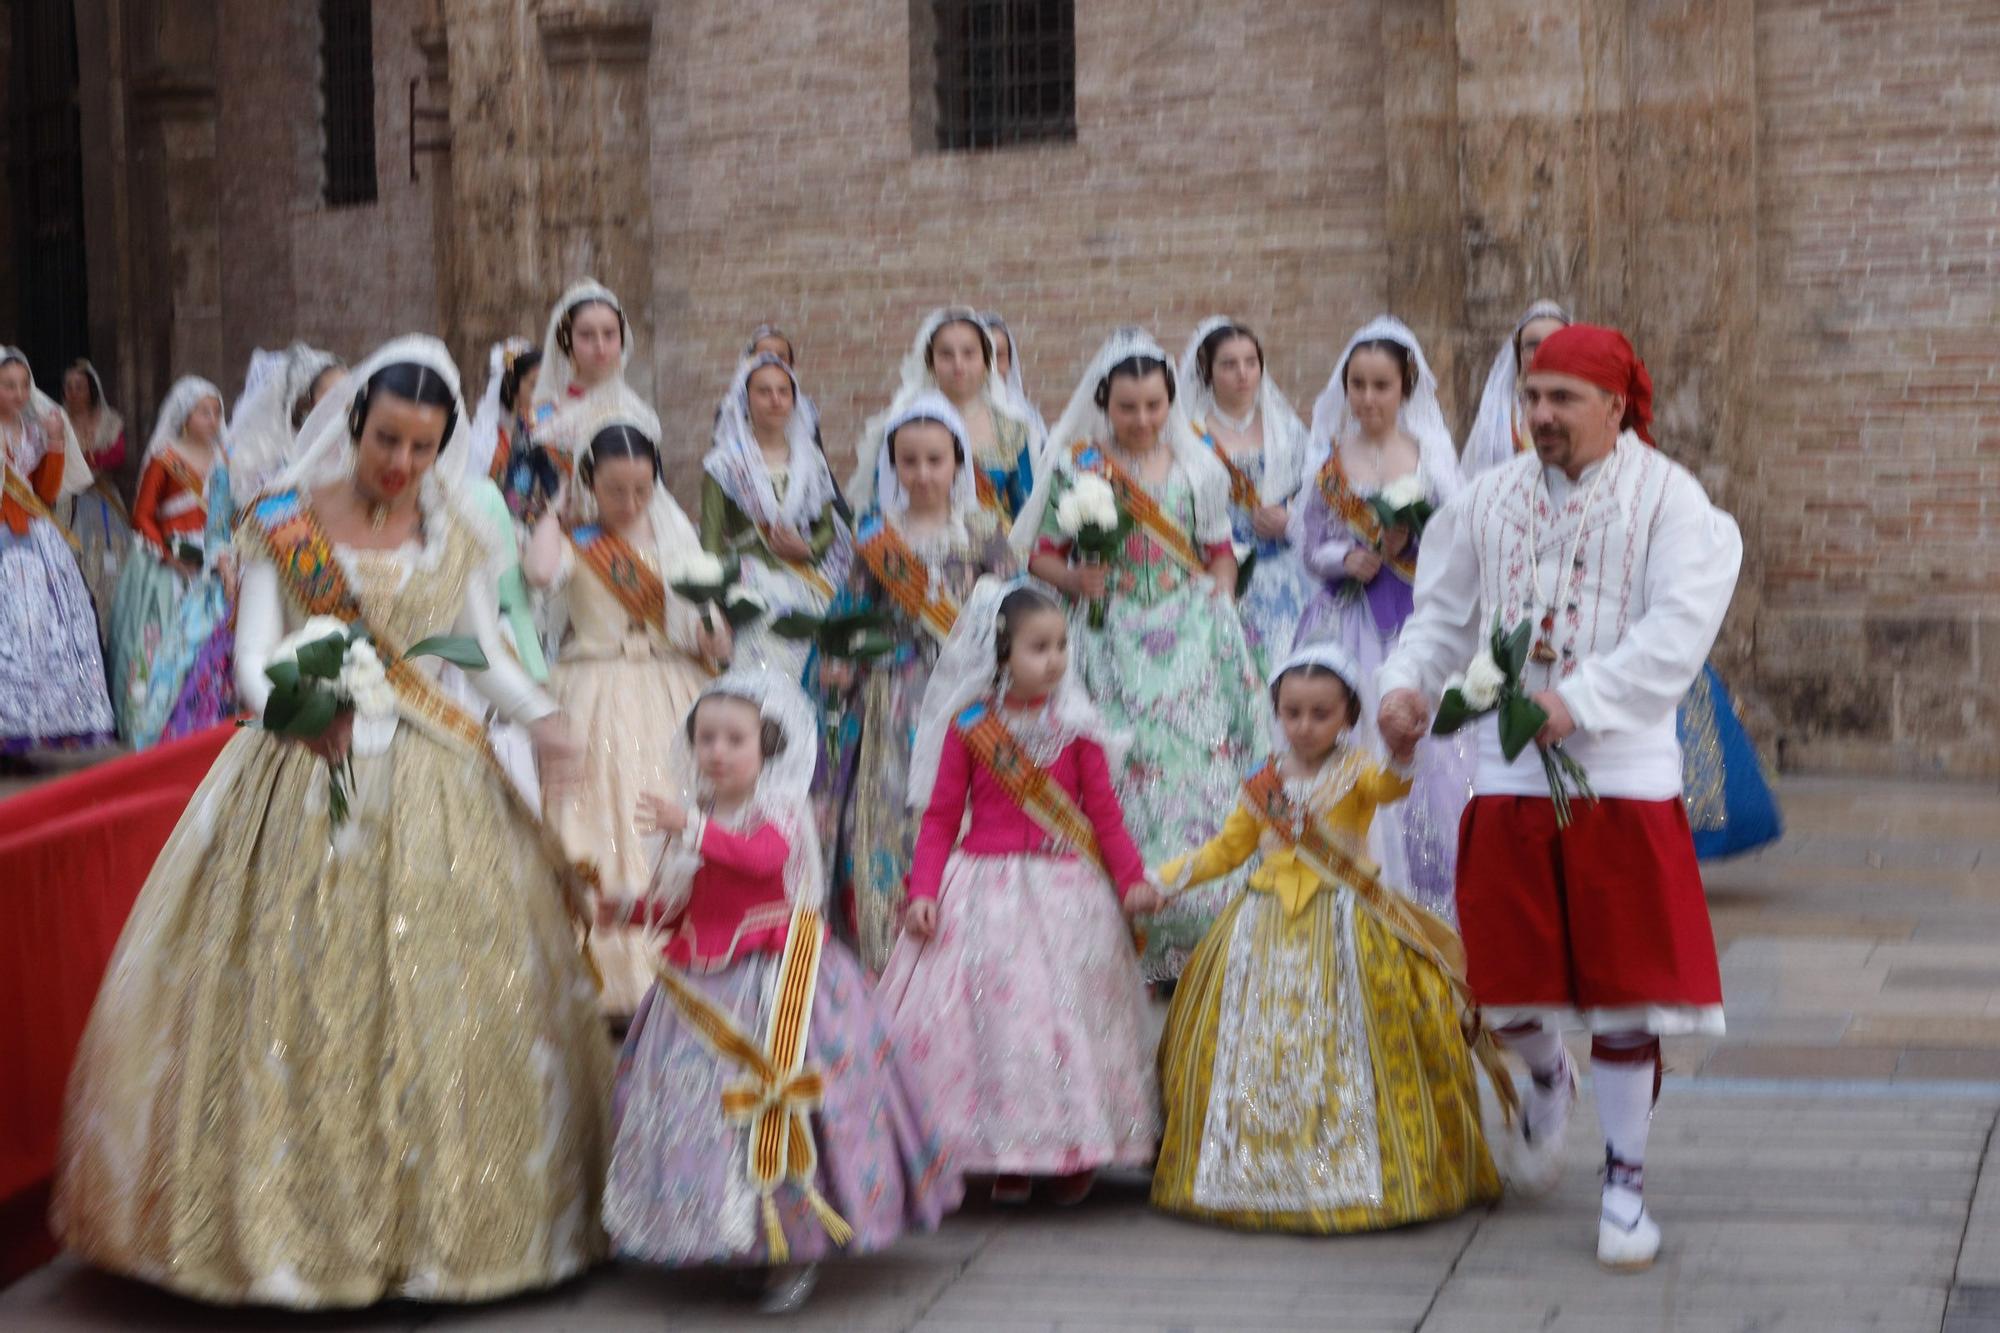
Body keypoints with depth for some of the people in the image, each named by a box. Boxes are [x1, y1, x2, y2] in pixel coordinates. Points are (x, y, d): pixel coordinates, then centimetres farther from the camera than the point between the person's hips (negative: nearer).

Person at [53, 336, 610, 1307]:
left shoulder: (454, 535, 8)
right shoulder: (284, 526, 0)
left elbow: (485, 653, 13)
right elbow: (253, 656, -6)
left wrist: (540, 715, -7)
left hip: (434, 792, 2)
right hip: (307, 786, -2)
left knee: (447, 1005, 0)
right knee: (294, 1004, -4)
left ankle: (439, 1217, 10)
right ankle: (297, 1215, 5)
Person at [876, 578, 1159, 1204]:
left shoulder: (1077, 728, 1)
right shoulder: (968, 727, -1)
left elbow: (1104, 813, 2)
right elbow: (940, 817, 1)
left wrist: (1133, 879, -10)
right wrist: (924, 891, -9)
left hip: (1066, 891, 1)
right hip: (984, 889, -1)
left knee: (1069, 1013, 3)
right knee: (994, 1013, 1)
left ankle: (1074, 1154, 17)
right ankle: (1007, 1159, 14)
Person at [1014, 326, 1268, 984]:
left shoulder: (1198, 468, 11)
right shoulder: (1076, 467, 6)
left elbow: (1222, 555, 18)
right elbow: (1042, 554, 8)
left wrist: (1217, 609, 2)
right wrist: (1075, 578, -11)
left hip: (1190, 641, 1)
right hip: (1112, 644, -1)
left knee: (1198, 770, -7)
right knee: (1116, 777, -10)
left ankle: (1190, 938, 0)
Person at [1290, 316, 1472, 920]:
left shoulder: (1433, 453, 4)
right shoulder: (1328, 459, 7)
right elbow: (1311, 546, 8)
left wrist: (1412, 541, -15)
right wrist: (1348, 559, -11)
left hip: (1418, 621, 0)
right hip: (1349, 622, 1)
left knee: (1426, 754, -5)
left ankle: (1432, 902, 5)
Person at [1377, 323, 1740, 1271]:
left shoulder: (1667, 499, -3)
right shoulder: (1492, 500, 10)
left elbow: (1677, 629, -14)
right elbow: (1444, 615, 13)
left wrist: (1579, 700, -24)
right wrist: (1407, 683, -8)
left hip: (1622, 773, -3)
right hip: (1506, 771, 3)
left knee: (1624, 985, 0)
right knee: (1503, 979, 5)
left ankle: (1625, 1180, 15)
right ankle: (1546, 1079, 40)